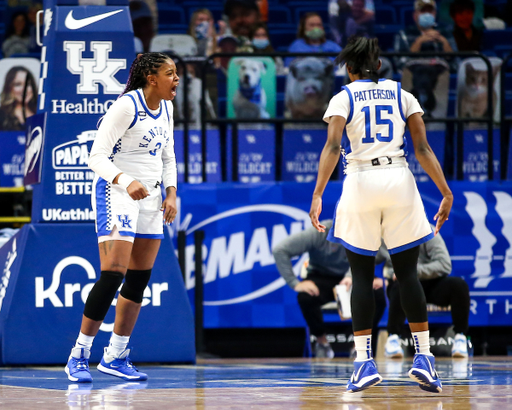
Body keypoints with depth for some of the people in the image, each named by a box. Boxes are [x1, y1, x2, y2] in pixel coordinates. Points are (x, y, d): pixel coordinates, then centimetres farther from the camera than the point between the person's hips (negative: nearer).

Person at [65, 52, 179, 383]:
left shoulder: (166, 108, 9)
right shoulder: (127, 105, -15)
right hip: (117, 193, -8)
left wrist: (171, 193, 6)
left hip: (150, 196, 8)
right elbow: (98, 156, -18)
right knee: (113, 274, -16)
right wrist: (126, 182, -33)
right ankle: (79, 356, -8)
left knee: (140, 278, 7)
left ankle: (116, 356, 16)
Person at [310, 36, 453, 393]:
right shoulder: (402, 95, 11)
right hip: (399, 180, 1)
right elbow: (423, 149, 4)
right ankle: (424, 358, 1)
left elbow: (333, 146, -11)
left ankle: (365, 363, -1)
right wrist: (446, 193, 5)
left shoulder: (343, 99, 5)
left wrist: (318, 195, -16)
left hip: (360, 183, -1)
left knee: (362, 276, 5)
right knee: (407, 273, 7)